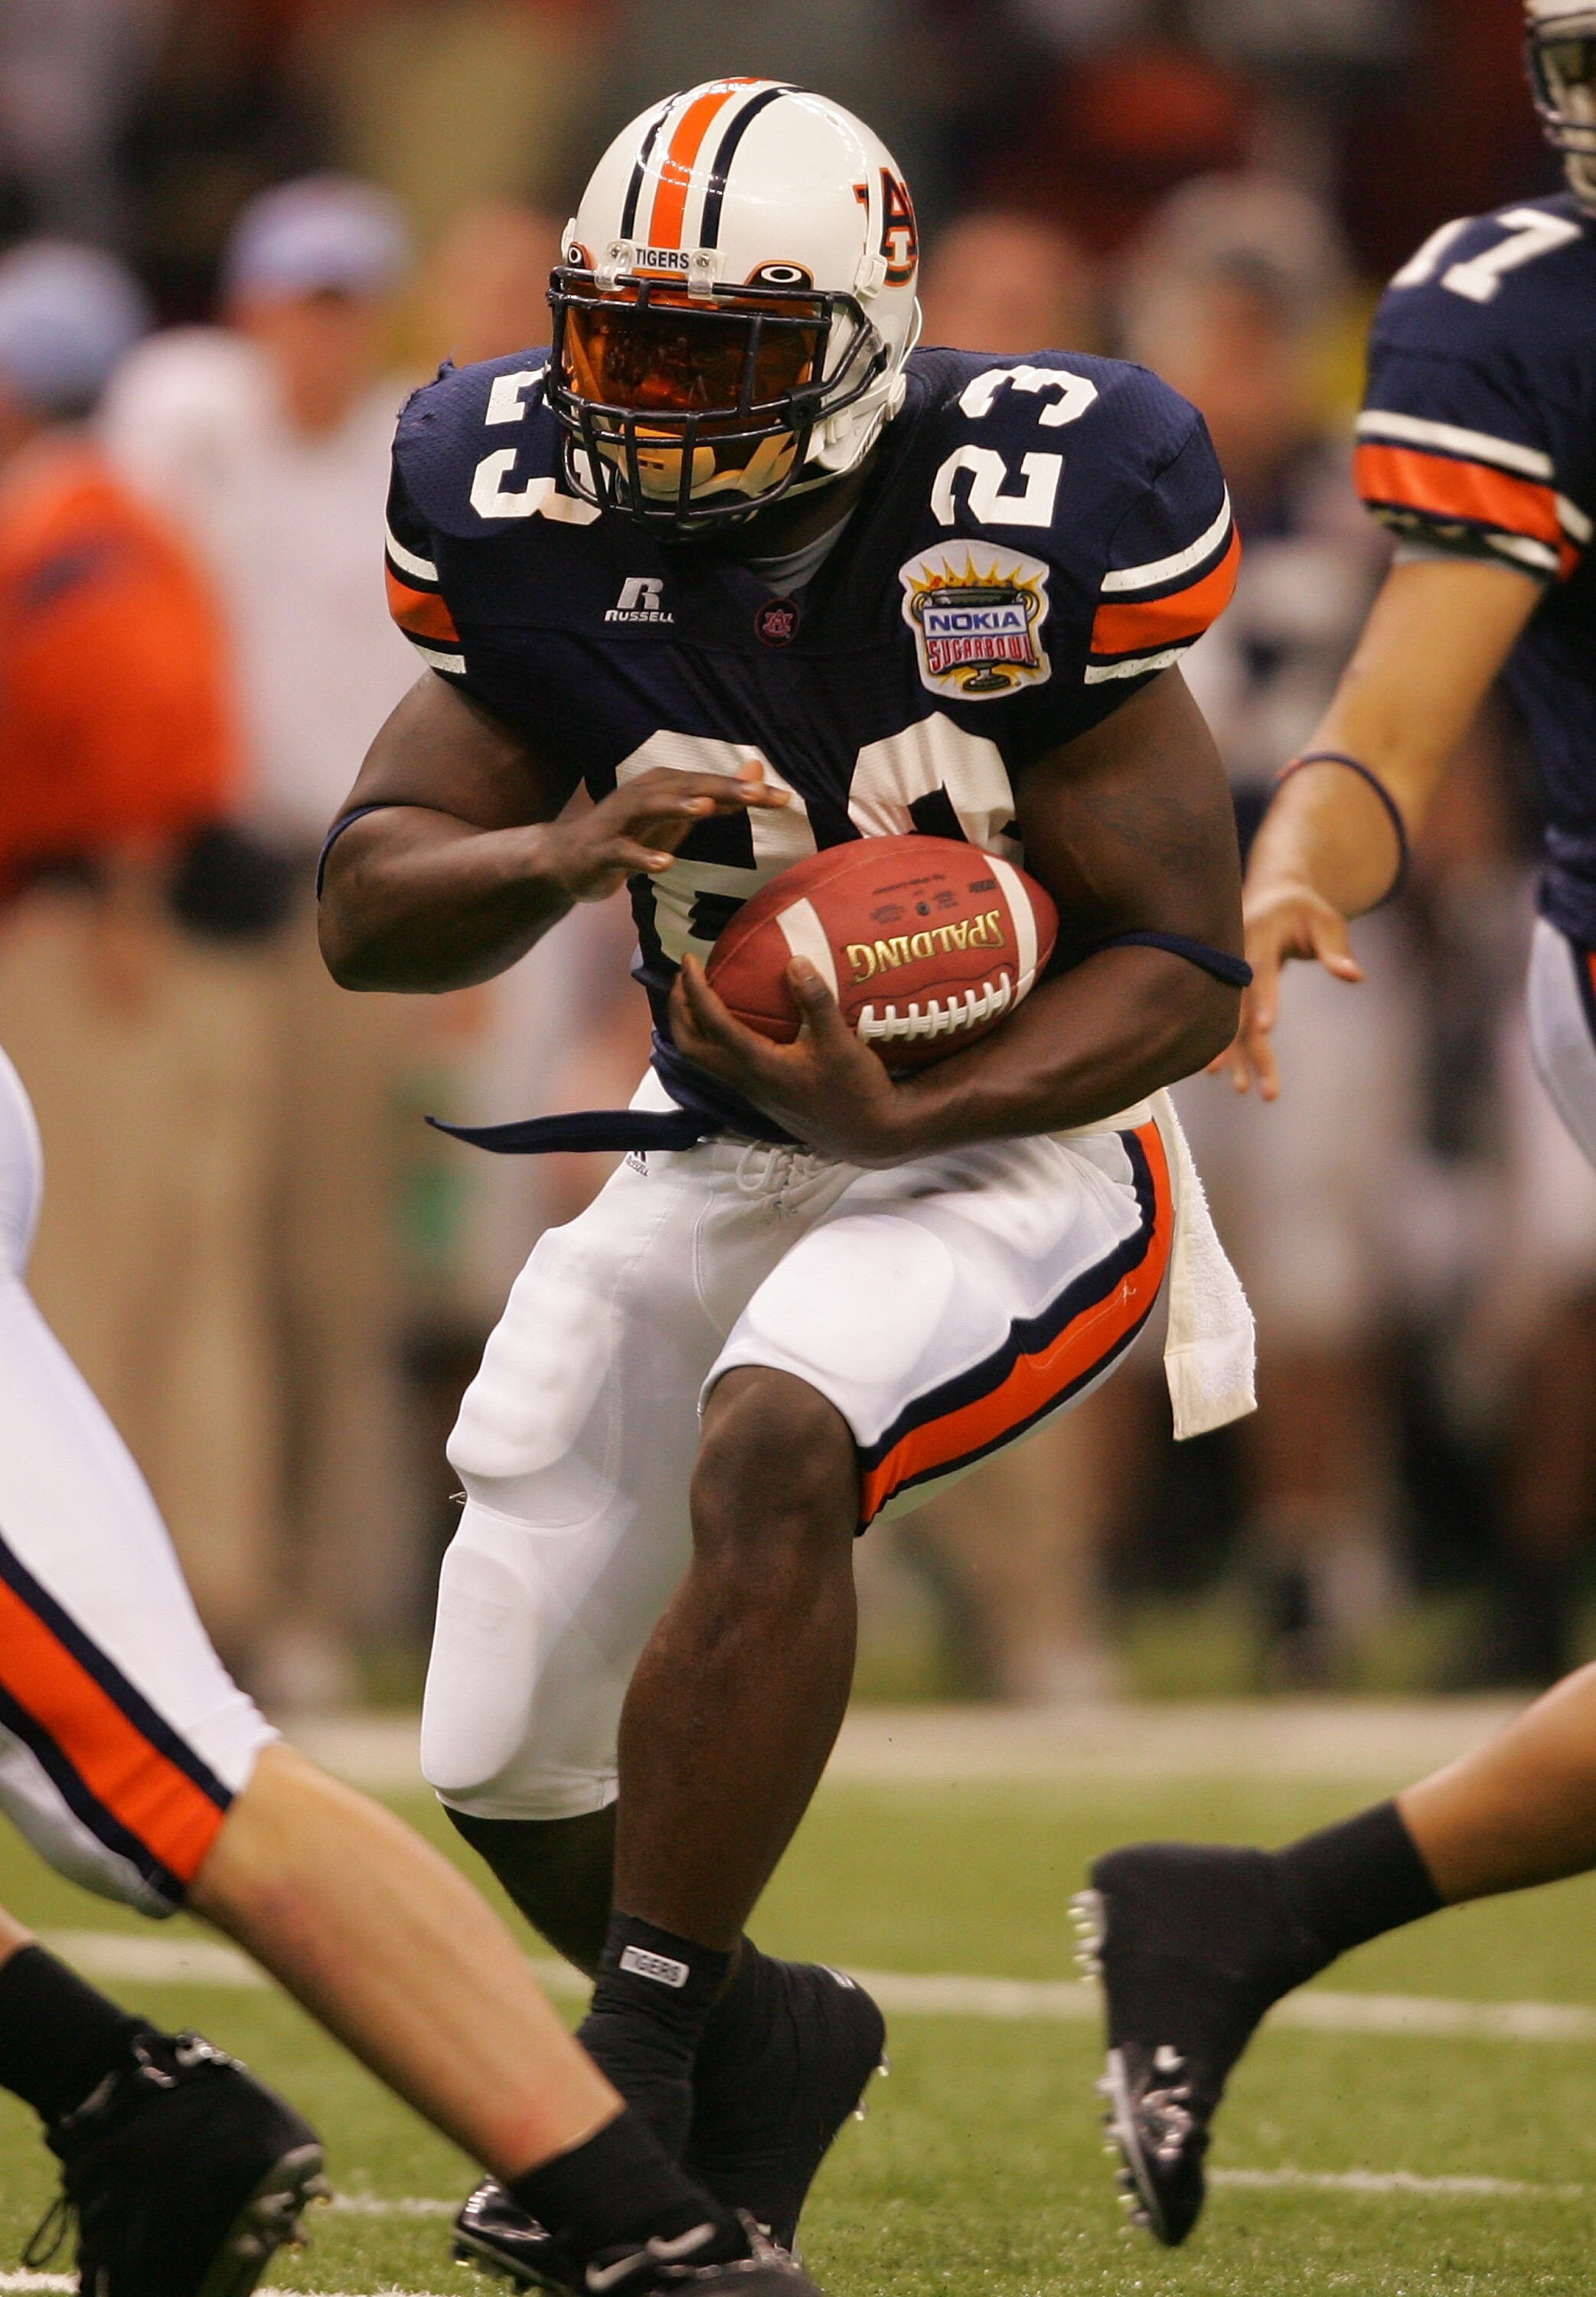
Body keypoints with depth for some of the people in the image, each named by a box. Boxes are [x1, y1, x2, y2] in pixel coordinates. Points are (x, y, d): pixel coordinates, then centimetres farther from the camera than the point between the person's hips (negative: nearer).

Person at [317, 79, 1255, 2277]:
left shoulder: (1022, 530, -20)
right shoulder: (545, 526, -8)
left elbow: (1186, 967, -16)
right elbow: (366, 912, -5)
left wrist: (897, 1118, -30)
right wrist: (570, 852, -27)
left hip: (1009, 1147, -5)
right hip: (714, 1163, 5)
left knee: (772, 1451, -35)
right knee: (505, 1767, 2)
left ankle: (629, 2085, -27)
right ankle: (765, 2040, 33)